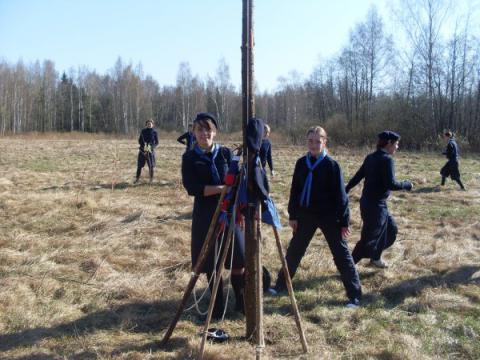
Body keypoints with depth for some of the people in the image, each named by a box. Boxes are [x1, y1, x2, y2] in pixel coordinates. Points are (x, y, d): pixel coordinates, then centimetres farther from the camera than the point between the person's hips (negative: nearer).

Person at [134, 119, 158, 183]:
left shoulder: (154, 132, 0)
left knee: (151, 166, -2)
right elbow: (140, 140, 6)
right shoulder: (143, 131, 6)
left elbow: (156, 142, 2)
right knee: (139, 165, 3)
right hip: (142, 150, 2)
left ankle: (151, 179, 10)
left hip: (150, 150, -2)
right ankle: (137, 179, 12)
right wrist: (143, 146, -12)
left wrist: (152, 147, -16)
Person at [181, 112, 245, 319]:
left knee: (238, 259, 3)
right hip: (204, 215, -1)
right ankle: (218, 307, 21)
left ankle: (241, 302, 23)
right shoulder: (189, 157, -1)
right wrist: (224, 188, -18)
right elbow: (192, 188, -12)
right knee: (210, 264, 5)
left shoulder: (225, 153, 4)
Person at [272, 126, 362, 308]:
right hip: (305, 215, 5)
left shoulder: (331, 165, -9)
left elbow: (340, 194, -8)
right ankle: (281, 285, 31)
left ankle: (355, 295, 8)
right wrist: (293, 215, 7)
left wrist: (344, 221, -10)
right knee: (294, 250, 14)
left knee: (341, 254, 0)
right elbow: (295, 190, 8)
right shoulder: (301, 163, 3)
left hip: (328, 216, -4)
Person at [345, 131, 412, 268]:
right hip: (376, 204, -9)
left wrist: (345, 190, 20)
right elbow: (391, 184, -23)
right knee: (369, 237, 1)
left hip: (367, 201, 9)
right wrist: (407, 185, -7)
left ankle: (375, 257, 31)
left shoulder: (370, 157, 8)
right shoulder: (387, 159, -17)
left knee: (391, 229, 21)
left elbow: (357, 176, 12)